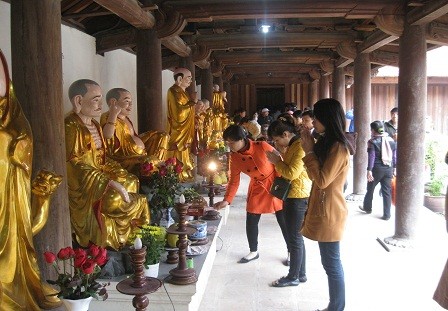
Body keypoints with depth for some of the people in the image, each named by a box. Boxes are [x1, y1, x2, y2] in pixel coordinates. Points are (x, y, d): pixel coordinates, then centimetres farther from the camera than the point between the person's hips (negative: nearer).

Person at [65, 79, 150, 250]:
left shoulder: (95, 125, 13)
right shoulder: (70, 127, -16)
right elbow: (75, 166, -22)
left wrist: (121, 175, 1)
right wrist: (110, 182, -26)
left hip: (100, 175, 9)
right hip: (82, 185, -9)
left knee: (132, 181, -3)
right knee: (115, 198, -24)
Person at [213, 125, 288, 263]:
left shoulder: (262, 147, -24)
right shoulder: (234, 157, -9)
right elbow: (234, 180, -2)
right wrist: (226, 200, -8)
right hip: (256, 189, 4)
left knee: (284, 222, 3)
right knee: (251, 222, 6)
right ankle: (254, 251, 28)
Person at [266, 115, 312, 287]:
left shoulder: (301, 147, -18)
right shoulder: (292, 145, 13)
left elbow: (291, 173, -22)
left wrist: (276, 161, -10)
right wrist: (279, 161, 3)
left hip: (298, 197, -10)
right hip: (292, 195, 10)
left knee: (294, 238, 2)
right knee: (296, 237, 16)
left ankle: (293, 277, 15)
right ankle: (301, 273, 28)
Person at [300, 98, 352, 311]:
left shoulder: (338, 148, -18)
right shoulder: (326, 143, 12)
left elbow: (322, 180, -20)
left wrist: (309, 152, -16)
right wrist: (311, 148, 9)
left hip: (329, 213, -10)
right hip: (321, 210, 10)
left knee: (332, 264, 2)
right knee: (331, 263, 16)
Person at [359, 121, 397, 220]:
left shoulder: (372, 142, -9)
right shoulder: (391, 140, 7)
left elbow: (371, 157, -14)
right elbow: (394, 156, 8)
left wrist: (369, 170, -15)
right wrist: (394, 168, 15)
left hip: (377, 168, -4)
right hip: (388, 169, 4)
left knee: (370, 189, 16)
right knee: (387, 192, 6)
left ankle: (367, 208, 33)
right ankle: (387, 215, 8)